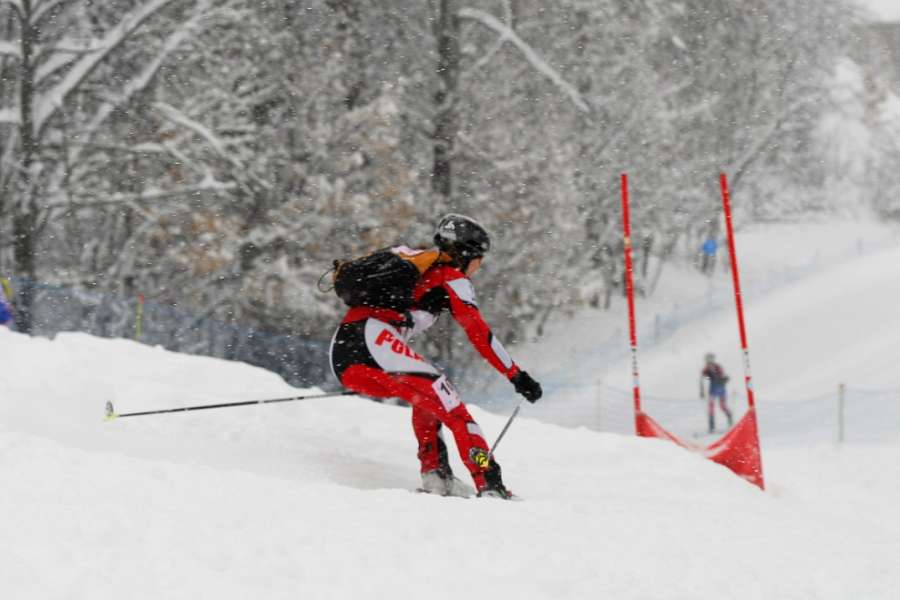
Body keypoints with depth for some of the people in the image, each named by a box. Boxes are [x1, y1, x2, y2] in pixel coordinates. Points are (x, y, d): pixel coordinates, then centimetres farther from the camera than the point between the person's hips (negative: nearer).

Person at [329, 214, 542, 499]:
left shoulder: (409, 259, 30)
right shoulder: (452, 277, 9)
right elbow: (479, 333, 1)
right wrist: (517, 375, 3)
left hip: (341, 361, 8)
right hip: (373, 342, -8)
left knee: (426, 397, 26)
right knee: (451, 407, -4)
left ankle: (435, 473, 12)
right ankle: (489, 484, -15)